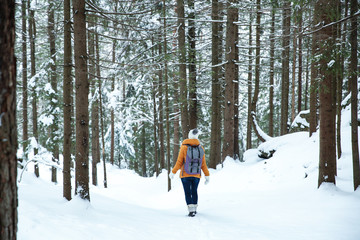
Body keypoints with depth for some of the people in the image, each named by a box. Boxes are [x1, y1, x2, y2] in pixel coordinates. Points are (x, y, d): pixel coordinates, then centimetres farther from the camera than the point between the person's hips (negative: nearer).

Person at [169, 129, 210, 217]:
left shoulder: (184, 148, -11)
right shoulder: (201, 149, -5)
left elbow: (179, 162, -9)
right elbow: (203, 164, -2)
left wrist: (173, 172, 2)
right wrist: (207, 175, 6)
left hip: (185, 175, -2)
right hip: (196, 176, 2)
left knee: (187, 193, 4)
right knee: (194, 191, 19)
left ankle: (191, 210, -6)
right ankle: (194, 209, 26)